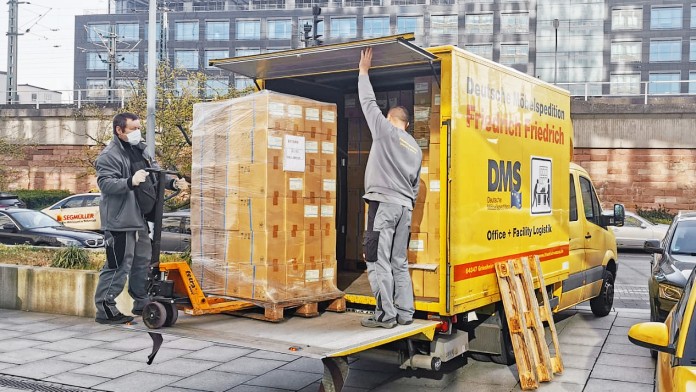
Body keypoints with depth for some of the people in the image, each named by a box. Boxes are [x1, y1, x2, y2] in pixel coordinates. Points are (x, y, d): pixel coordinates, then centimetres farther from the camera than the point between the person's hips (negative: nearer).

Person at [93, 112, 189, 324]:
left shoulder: (140, 150, 15)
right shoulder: (109, 155, -12)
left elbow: (155, 176, 21)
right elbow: (105, 183, -24)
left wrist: (172, 183, 3)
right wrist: (131, 182, -39)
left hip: (139, 218, 9)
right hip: (119, 221, -9)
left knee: (143, 261, 18)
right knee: (118, 266, -7)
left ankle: (141, 303, 31)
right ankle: (105, 309, 3)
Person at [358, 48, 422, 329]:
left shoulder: (385, 129, 1)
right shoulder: (416, 148, 21)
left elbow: (368, 103, 9)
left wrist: (363, 71, 20)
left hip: (383, 202, -7)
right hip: (405, 206, 7)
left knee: (379, 261, -7)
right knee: (399, 262, 10)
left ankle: (386, 314, -9)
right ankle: (405, 313, 9)